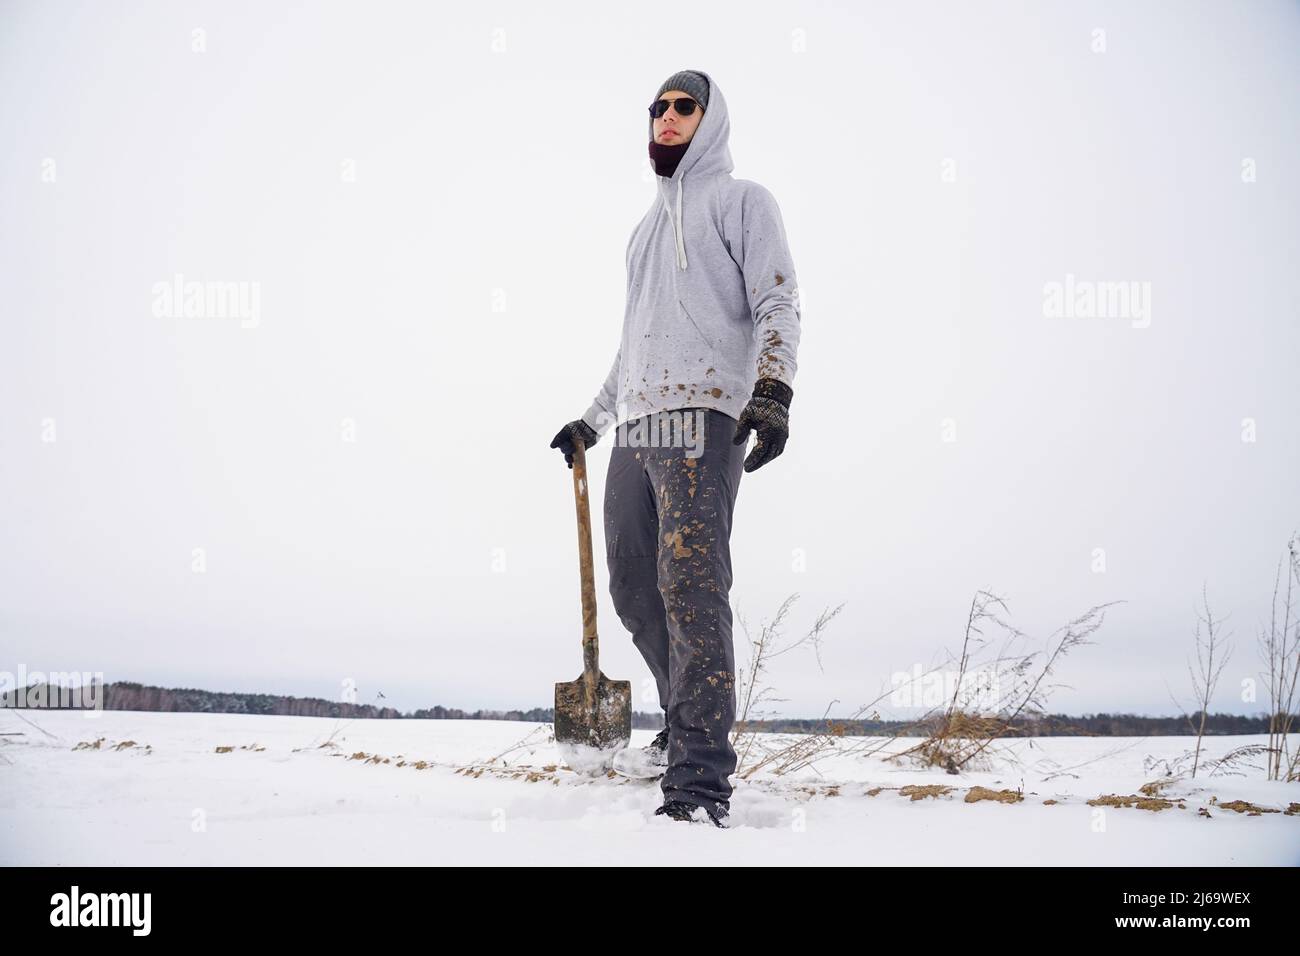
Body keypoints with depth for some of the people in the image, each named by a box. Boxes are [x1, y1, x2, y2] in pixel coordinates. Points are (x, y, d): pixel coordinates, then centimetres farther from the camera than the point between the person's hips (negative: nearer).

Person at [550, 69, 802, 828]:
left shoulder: (740, 199, 8)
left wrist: (773, 389, -22)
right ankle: (687, 729, 22)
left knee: (691, 585, -18)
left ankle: (702, 784, -20)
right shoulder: (648, 227, 31)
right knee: (634, 585, 7)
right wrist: (592, 421, 36)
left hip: (702, 416, -8)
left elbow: (778, 301, -6)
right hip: (636, 425, 8)